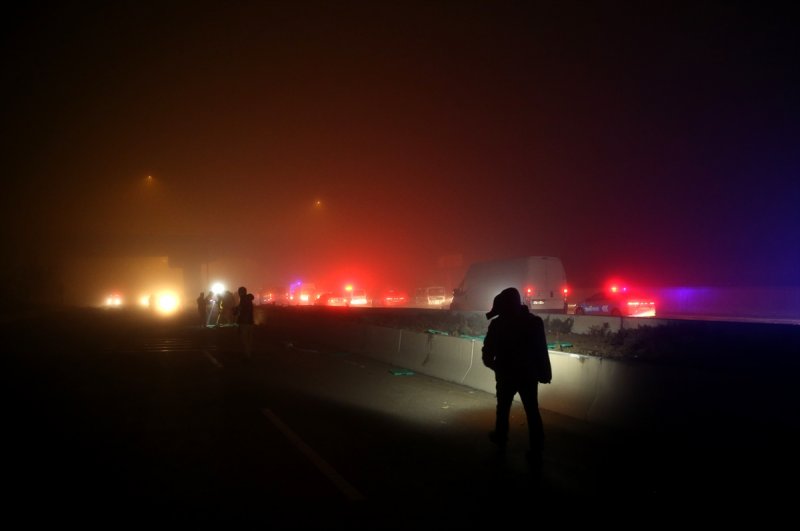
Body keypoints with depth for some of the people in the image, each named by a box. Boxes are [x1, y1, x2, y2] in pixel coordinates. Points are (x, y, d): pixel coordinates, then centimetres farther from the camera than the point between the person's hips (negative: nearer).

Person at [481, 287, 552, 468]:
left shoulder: (497, 324, -11)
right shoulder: (535, 321, -5)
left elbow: (488, 351, -6)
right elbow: (542, 350, -4)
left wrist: (493, 365, 13)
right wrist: (545, 372, 4)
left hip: (506, 374, -1)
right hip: (529, 374, 1)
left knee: (503, 407, 20)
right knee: (533, 412, 4)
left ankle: (501, 439, 37)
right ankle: (536, 453, 3)